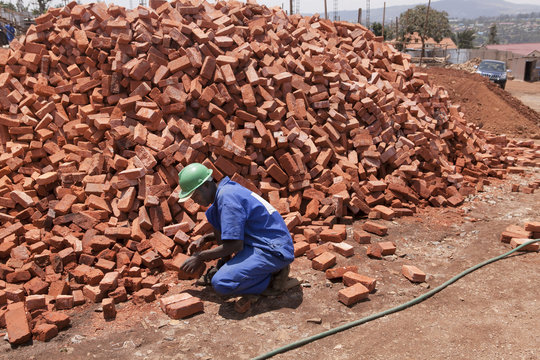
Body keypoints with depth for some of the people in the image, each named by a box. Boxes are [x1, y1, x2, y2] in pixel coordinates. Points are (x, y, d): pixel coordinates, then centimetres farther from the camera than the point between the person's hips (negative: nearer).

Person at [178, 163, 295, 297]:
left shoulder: (227, 198, -20)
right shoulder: (228, 188, 10)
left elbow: (235, 246, -22)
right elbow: (232, 231, 25)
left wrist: (200, 257, -11)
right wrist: (204, 239, 13)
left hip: (273, 250, -11)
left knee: (220, 283, -24)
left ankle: (272, 278, -9)